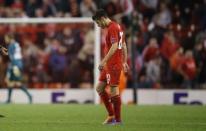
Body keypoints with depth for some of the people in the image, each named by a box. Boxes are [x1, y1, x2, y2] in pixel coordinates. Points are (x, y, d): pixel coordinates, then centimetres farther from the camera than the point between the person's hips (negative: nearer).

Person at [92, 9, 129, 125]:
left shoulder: (112, 28, -14)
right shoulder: (117, 27, 17)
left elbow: (114, 46, -24)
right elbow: (124, 46, 21)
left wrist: (104, 61, -25)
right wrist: (124, 62, 24)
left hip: (113, 65, -10)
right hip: (109, 65, 10)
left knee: (114, 89, -6)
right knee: (99, 88, 11)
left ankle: (118, 119, -1)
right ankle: (111, 115, 13)